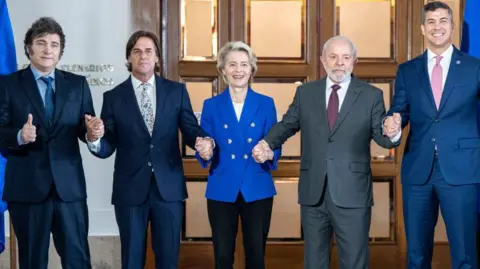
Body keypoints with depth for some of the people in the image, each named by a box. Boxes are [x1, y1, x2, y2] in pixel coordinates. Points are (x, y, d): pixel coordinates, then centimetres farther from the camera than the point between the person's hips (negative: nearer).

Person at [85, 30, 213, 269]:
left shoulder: (177, 91, 5)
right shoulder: (113, 97, 3)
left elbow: (190, 130, 0)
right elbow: (107, 148, -1)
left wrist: (205, 141, -23)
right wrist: (95, 137, -24)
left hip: (169, 187, 0)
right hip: (130, 189, 0)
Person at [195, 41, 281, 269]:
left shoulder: (266, 104, 4)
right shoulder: (211, 105, 4)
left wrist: (269, 154, -21)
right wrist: (204, 153, -20)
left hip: (257, 190, 0)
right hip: (221, 191, 0)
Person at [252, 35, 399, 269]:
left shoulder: (371, 95, 2)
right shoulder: (305, 92, 9)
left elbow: (381, 136, -1)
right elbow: (287, 124, 14)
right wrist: (267, 143, -6)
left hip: (352, 194, -2)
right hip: (313, 193, 3)